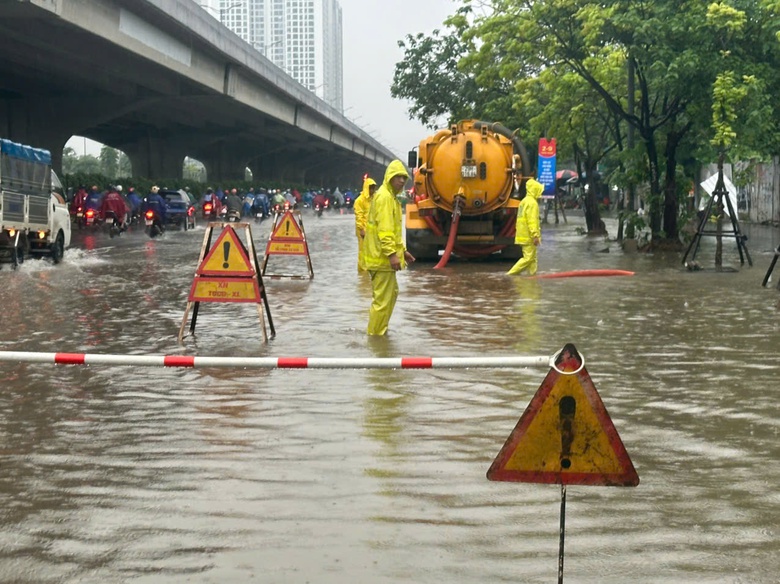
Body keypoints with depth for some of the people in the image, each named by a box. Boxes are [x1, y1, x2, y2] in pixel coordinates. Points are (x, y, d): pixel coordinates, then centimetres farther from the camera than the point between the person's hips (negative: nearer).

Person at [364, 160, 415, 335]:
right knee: (382, 299, -7)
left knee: (391, 293, 21)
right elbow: (384, 229, -24)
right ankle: (375, 335, -1)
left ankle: (381, 329, 31)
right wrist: (392, 253, -28)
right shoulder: (384, 197, -15)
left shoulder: (390, 197, 18)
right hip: (383, 257, -11)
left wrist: (402, 250, 25)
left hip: (385, 257, 11)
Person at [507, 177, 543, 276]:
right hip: (529, 237, -10)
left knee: (533, 259, 12)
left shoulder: (525, 201, 18)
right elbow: (532, 221, -20)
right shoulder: (532, 202, -14)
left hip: (523, 235, 10)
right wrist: (535, 235, -22)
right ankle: (510, 274, -11)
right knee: (528, 258, -9)